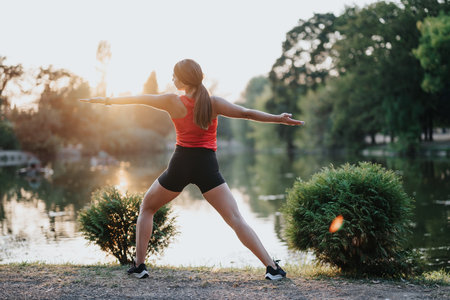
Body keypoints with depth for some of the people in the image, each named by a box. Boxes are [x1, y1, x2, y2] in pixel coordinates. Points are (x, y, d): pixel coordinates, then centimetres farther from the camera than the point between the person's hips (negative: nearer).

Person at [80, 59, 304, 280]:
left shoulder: (173, 102, -1)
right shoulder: (214, 103, 0)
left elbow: (138, 99, 11)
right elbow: (247, 113, -3)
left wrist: (106, 100, 24)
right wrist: (279, 119, 4)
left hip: (180, 165, 0)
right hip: (207, 166, 1)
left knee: (146, 208, 22)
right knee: (235, 219, -3)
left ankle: (139, 265, 15)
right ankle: (272, 267, -13)